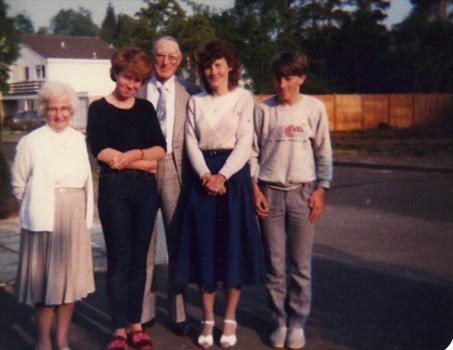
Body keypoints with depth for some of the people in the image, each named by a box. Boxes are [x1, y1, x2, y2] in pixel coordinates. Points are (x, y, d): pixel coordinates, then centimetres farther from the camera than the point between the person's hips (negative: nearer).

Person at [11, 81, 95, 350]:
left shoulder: (79, 139, 6)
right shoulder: (31, 142, -6)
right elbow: (19, 185, 0)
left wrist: (84, 212, 7)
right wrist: (36, 205, 4)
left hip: (75, 219, 4)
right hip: (45, 218, -4)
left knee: (71, 279, 9)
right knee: (45, 280, 3)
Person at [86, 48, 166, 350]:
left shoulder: (145, 108, 12)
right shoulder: (100, 108, 1)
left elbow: (160, 149, 4)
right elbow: (103, 153, -10)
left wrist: (135, 154, -14)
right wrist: (145, 162, -8)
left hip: (145, 188, 4)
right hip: (115, 189, -3)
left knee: (139, 259, 8)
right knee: (119, 260, 0)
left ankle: (136, 325, 18)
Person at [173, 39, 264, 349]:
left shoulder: (244, 98, 1)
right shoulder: (196, 102, 11)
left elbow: (245, 143, -6)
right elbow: (191, 142, 4)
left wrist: (222, 176, -15)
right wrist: (205, 175, -12)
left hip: (233, 175, -2)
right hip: (203, 177, 3)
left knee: (233, 245, 1)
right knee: (204, 245, 4)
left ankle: (230, 319, 14)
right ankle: (208, 319, 15)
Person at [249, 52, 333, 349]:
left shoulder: (314, 108, 2)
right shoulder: (263, 110, 3)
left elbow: (324, 153, 5)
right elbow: (253, 152, 6)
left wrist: (321, 189, -2)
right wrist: (254, 188, -1)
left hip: (302, 191, -1)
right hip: (269, 192, 1)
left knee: (301, 265, 3)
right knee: (274, 264, 5)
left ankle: (297, 323, 16)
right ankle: (280, 321, 18)